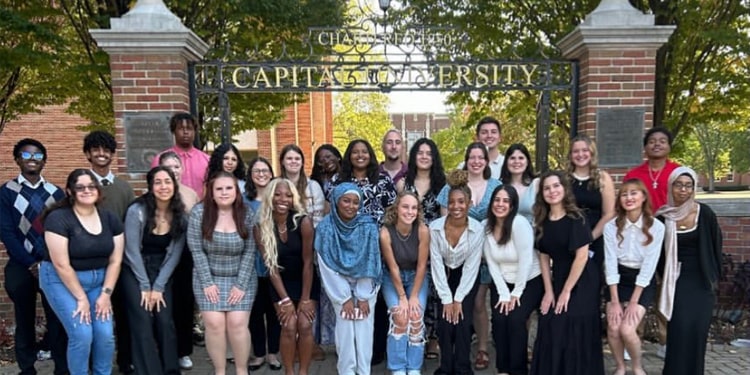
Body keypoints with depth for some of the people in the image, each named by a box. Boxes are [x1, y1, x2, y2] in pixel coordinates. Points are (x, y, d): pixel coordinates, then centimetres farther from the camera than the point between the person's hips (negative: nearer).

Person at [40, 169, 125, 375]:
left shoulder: (110, 219, -1)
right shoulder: (58, 218, -17)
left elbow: (115, 261, 1)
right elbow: (61, 265, -17)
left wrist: (105, 293, -6)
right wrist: (81, 298, -15)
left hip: (98, 280, 4)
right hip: (62, 280, -4)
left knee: (106, 334, -6)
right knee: (82, 334, -14)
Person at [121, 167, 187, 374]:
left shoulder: (180, 215, -6)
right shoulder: (137, 211, -16)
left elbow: (175, 254, -3)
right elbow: (132, 251, -13)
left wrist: (158, 287, -8)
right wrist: (145, 286, -11)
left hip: (162, 273, 2)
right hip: (134, 272, -2)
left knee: (165, 322, -4)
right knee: (143, 323, -9)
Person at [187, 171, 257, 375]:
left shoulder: (247, 215, -7)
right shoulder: (199, 212, -10)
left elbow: (250, 252, -7)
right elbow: (196, 250, -9)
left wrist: (241, 284, -12)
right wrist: (207, 282, -11)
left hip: (241, 278, 0)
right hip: (209, 278, 0)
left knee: (238, 324, -7)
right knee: (214, 324, -7)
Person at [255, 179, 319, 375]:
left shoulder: (304, 222, -22)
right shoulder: (261, 227, -16)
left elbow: (308, 262, -17)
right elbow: (271, 266, -12)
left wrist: (305, 299, -14)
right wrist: (285, 299, -13)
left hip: (306, 280, -1)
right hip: (281, 283, 1)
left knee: (305, 326, -8)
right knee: (289, 327, -9)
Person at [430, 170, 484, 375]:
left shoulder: (477, 229, -20)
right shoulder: (435, 227, -20)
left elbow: (471, 266, -14)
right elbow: (436, 265, -15)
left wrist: (459, 299, -15)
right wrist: (446, 299, -16)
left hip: (466, 279, 0)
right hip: (444, 278, 0)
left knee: (463, 323, -13)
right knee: (445, 324, -11)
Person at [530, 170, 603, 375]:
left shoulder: (576, 218, -14)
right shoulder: (542, 221, 2)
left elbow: (582, 256, -17)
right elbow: (544, 257, 5)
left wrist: (566, 291, -15)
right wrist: (549, 291, -2)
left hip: (581, 281, -5)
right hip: (558, 278, 5)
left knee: (574, 332, -4)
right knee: (550, 331, 4)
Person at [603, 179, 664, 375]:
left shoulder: (656, 227, -13)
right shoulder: (611, 226, -9)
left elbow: (649, 266, -13)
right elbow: (610, 264, -9)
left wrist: (633, 302, -14)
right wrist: (615, 301, -11)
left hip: (643, 282, -2)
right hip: (618, 280, 2)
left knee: (627, 329, -15)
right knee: (613, 329, -8)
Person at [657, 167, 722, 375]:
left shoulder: (704, 214, -6)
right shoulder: (664, 216, -3)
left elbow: (715, 245, 3)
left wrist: (714, 276, 5)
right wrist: (664, 278, 6)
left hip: (701, 281, 0)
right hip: (676, 281, 0)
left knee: (696, 330, 0)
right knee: (679, 329, -7)